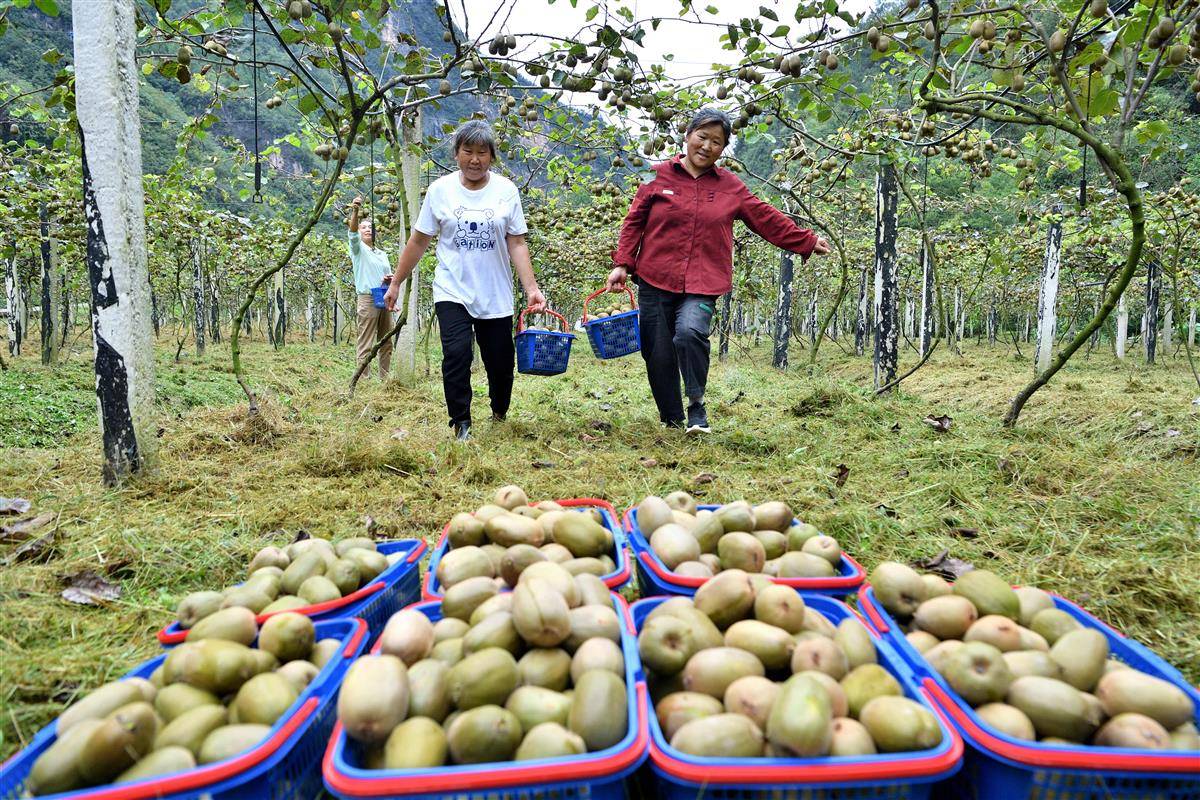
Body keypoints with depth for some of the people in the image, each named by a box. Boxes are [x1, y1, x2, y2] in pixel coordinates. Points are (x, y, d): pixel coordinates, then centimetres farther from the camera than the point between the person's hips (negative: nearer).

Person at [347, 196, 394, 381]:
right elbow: (352, 234, -16)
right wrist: (355, 212, -34)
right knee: (365, 344, -8)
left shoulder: (382, 254, 22)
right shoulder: (358, 249, 4)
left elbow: (390, 275, 26)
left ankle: (385, 378, 13)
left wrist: (390, 279, 0)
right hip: (367, 299, -6)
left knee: (386, 343, 7)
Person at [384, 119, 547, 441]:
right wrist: (396, 283, 8)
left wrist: (531, 288, -11)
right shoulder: (440, 189, 0)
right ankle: (461, 423, -2)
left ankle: (500, 415, 32)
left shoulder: (506, 190, 0)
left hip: (496, 297, 1)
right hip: (452, 293, -1)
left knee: (500, 363, 5)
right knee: (457, 354, -18)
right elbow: (419, 241, 6)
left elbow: (517, 244, 0)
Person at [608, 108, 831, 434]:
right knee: (658, 356, 1)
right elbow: (633, 222, 8)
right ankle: (672, 422, 21)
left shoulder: (730, 187, 10)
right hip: (655, 281, 1)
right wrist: (622, 264, -1)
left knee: (690, 334, -28)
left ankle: (697, 407, -7)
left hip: (702, 285, -1)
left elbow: (768, 219, 15)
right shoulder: (659, 175, 7)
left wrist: (808, 242, 17)